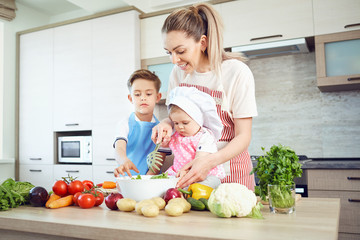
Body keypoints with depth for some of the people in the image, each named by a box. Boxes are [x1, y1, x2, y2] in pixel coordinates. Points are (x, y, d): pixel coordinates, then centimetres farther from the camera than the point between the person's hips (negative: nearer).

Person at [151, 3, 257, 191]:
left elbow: (243, 136, -14)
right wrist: (167, 124, -10)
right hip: (190, 166, 4)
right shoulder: (178, 72, 1)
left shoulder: (237, 72, -14)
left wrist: (210, 161, -30)